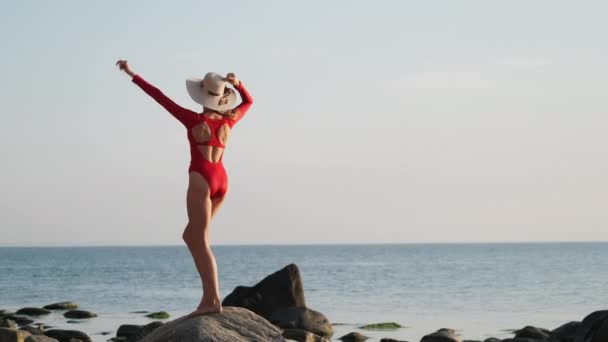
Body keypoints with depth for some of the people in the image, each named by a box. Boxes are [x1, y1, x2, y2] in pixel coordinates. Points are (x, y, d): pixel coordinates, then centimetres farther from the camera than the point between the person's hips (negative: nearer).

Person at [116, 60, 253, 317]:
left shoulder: (193, 120, -6)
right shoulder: (228, 120, 6)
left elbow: (159, 96, -3)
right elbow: (248, 101, 26)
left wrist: (131, 74, 3)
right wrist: (238, 84, 6)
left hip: (201, 179, -6)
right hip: (222, 181, 6)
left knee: (201, 241, -8)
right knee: (190, 235, 18)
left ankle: (212, 300, -17)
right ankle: (209, 293, 8)